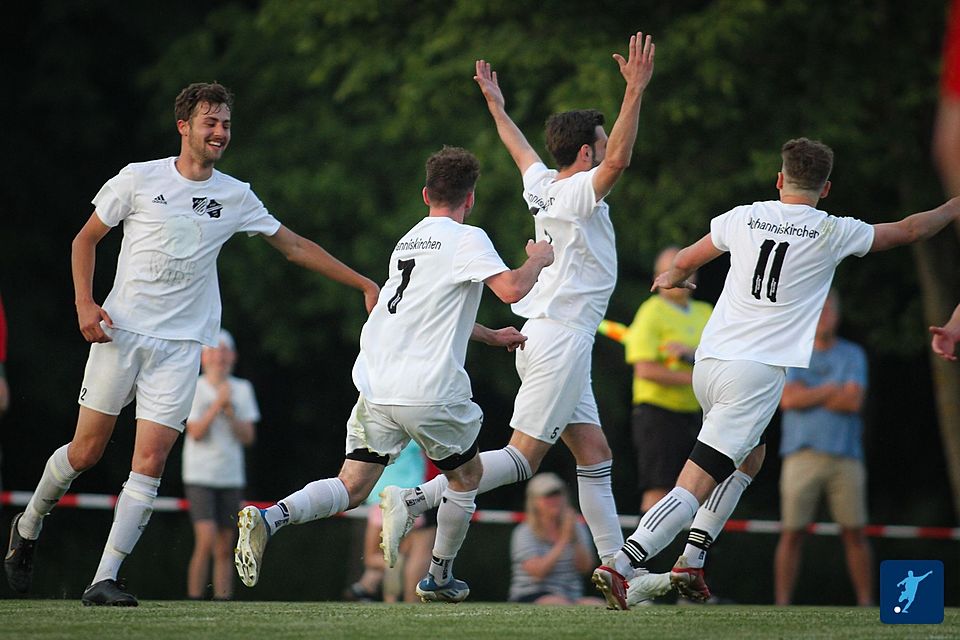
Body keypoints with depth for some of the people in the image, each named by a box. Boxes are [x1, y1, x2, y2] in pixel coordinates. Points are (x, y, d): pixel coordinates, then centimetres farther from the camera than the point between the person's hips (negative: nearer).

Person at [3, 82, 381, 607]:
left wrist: (364, 284, 11)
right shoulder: (139, 179, 0)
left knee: (150, 460, -11)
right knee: (85, 451, 0)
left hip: (181, 345, 2)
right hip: (120, 330, -2)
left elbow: (295, 247, 14)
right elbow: (86, 238, 8)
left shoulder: (235, 196, 7)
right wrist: (85, 303, -6)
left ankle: (104, 579, -8)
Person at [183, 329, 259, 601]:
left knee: (225, 548, 3)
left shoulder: (242, 390, 8)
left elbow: (248, 436, 3)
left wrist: (230, 411, -11)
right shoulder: (195, 389, -3)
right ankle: (194, 599, -11)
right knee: (206, 540, -17)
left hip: (232, 477, 4)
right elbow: (196, 432, -12)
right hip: (200, 476, -4)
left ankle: (223, 599, 5)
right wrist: (218, 404, -17)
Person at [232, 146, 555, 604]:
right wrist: (538, 259, 3)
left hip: (377, 389, 6)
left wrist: (490, 336, 43)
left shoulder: (408, 241, 21)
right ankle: (439, 578, 25)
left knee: (351, 487, 1)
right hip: (430, 391, -6)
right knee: (467, 475, 19)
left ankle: (270, 517, -24)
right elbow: (511, 289, -18)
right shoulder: (466, 239, -3)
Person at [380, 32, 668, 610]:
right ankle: (416, 500, -17)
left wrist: (497, 105, 49)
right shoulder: (580, 191, -12)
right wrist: (635, 91, -34)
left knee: (595, 454, 9)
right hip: (560, 338, -10)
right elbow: (620, 160, -31)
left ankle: (615, 564, 8)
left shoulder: (542, 184, 12)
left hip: (548, 334, 10)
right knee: (524, 456, -11)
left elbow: (521, 149, 32)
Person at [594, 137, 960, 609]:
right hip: (759, 373, -6)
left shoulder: (744, 218, 7)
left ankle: (690, 563, 23)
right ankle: (619, 566, -20)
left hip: (709, 362, 6)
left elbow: (686, 261, 24)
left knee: (748, 457, 28)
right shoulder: (832, 233, -1)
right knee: (695, 486, -8)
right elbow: (909, 231, 14)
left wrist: (672, 279, 48)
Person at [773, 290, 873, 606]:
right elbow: (788, 399, -7)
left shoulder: (853, 355, 9)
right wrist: (832, 390, -5)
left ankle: (866, 603, 4)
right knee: (792, 533, -4)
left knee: (854, 533, 0)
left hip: (845, 457, 1)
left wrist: (809, 395, -4)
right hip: (802, 456, -1)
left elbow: (854, 401, -6)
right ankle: (782, 605, -2)